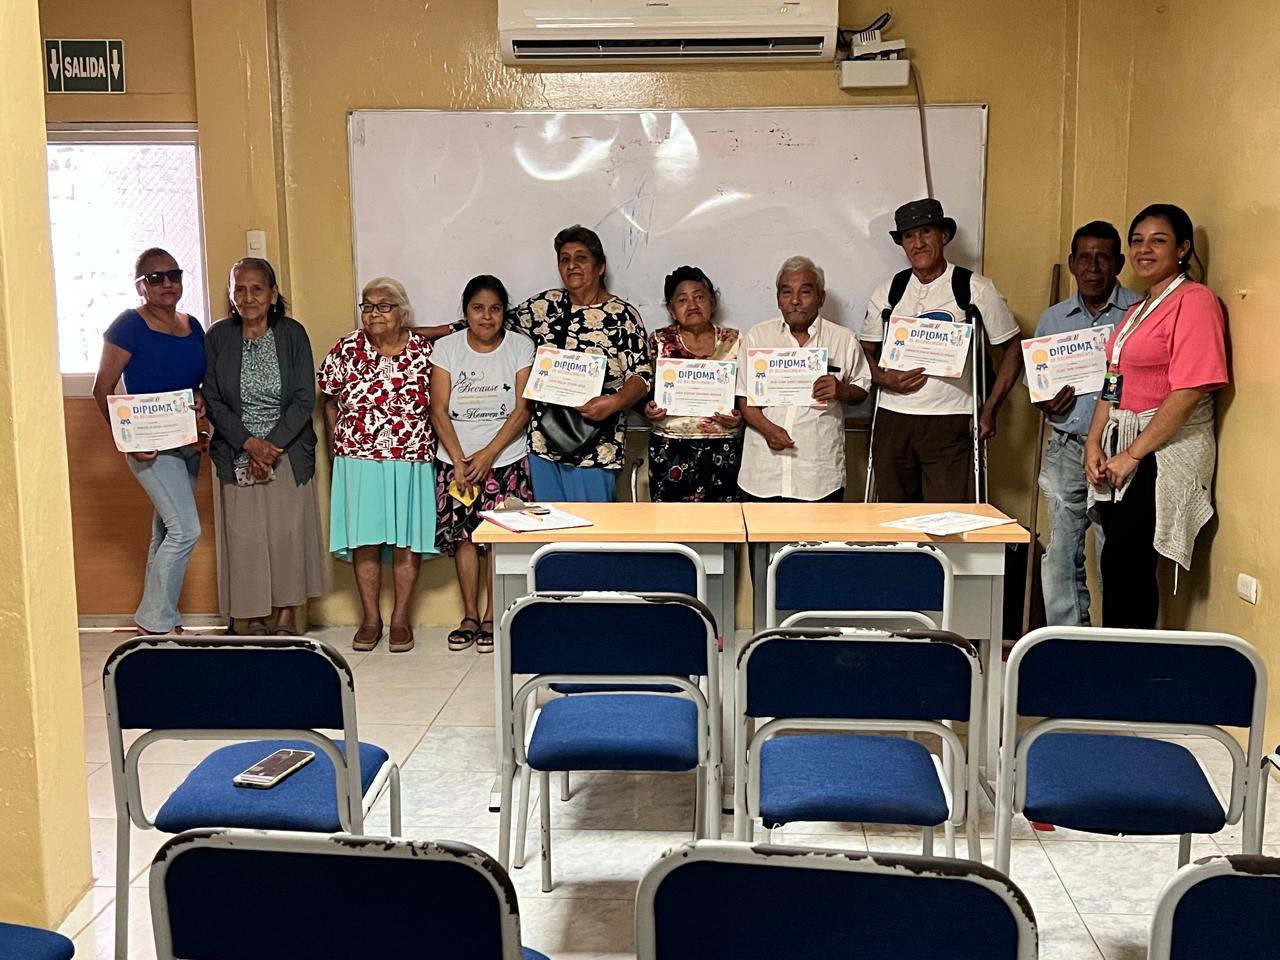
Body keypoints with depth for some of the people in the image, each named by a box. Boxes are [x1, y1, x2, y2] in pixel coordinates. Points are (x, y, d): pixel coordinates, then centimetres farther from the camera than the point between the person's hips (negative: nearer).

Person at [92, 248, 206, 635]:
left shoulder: (192, 326, 9)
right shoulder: (129, 325, -10)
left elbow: (203, 380, 17)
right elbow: (103, 390, -10)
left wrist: (201, 398, -7)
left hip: (188, 441, 7)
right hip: (151, 444, -7)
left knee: (167, 531, 13)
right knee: (186, 529, -13)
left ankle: (156, 619, 23)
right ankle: (154, 620, 0)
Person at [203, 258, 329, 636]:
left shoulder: (293, 334, -2)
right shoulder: (218, 337, -1)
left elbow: (305, 398, -6)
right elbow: (213, 401, -3)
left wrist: (273, 445, -14)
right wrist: (250, 443, -15)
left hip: (289, 452, 0)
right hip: (237, 453, 0)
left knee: (289, 531, 3)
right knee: (243, 535, 1)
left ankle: (287, 616, 15)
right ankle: (251, 618, 13)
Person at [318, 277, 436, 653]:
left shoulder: (424, 350, -1)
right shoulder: (346, 350, 1)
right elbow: (329, 402, 9)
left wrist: (429, 443, 0)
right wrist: (339, 447, 6)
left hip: (411, 462, 0)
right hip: (359, 462, 1)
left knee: (406, 540, 3)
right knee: (365, 539, 3)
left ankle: (400, 618, 15)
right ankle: (371, 618, 16)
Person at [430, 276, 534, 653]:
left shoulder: (520, 346, -2)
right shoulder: (447, 348, 0)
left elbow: (522, 409, -7)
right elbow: (439, 409, -3)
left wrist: (488, 455, -14)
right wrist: (459, 461, -12)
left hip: (507, 459, -1)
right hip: (456, 459, 1)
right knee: (464, 534, 3)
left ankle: (491, 618, 8)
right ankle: (470, 616, 14)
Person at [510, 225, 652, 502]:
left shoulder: (622, 315, -2)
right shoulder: (546, 305, 9)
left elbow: (642, 375, -6)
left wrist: (615, 402, -24)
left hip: (594, 447, -4)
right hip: (543, 440, 4)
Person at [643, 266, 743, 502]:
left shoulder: (734, 341, 6)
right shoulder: (659, 342, 6)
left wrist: (739, 417, -11)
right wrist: (648, 409, -11)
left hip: (723, 448, 0)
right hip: (670, 449, 0)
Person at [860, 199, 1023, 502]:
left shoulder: (975, 289, 1)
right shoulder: (888, 292, 11)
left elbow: (1013, 347, 5)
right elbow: (866, 350, 19)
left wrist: (989, 411, -1)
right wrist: (882, 377, -4)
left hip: (950, 423, -3)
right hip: (892, 420, 3)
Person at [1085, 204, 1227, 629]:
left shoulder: (1195, 300, -9)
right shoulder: (1137, 310, 19)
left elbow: (1190, 390, -17)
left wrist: (1132, 454, -16)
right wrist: (1095, 442, 3)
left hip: (1166, 448, -8)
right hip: (1121, 447, 8)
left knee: (1124, 563, -10)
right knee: (1124, 565, 6)